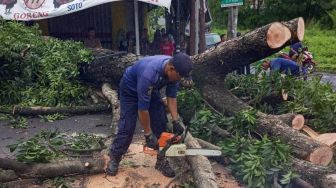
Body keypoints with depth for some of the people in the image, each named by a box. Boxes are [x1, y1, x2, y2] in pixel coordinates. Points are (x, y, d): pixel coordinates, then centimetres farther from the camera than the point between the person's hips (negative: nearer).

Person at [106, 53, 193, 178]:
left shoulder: (174, 70, -24)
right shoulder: (149, 73, -44)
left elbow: (171, 97, -11)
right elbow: (143, 108, -36)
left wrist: (176, 121, -18)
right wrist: (148, 135, -27)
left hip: (151, 90, 6)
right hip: (130, 89, -6)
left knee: (160, 123, -1)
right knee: (127, 126, -7)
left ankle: (161, 161, 10)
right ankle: (114, 159, 12)